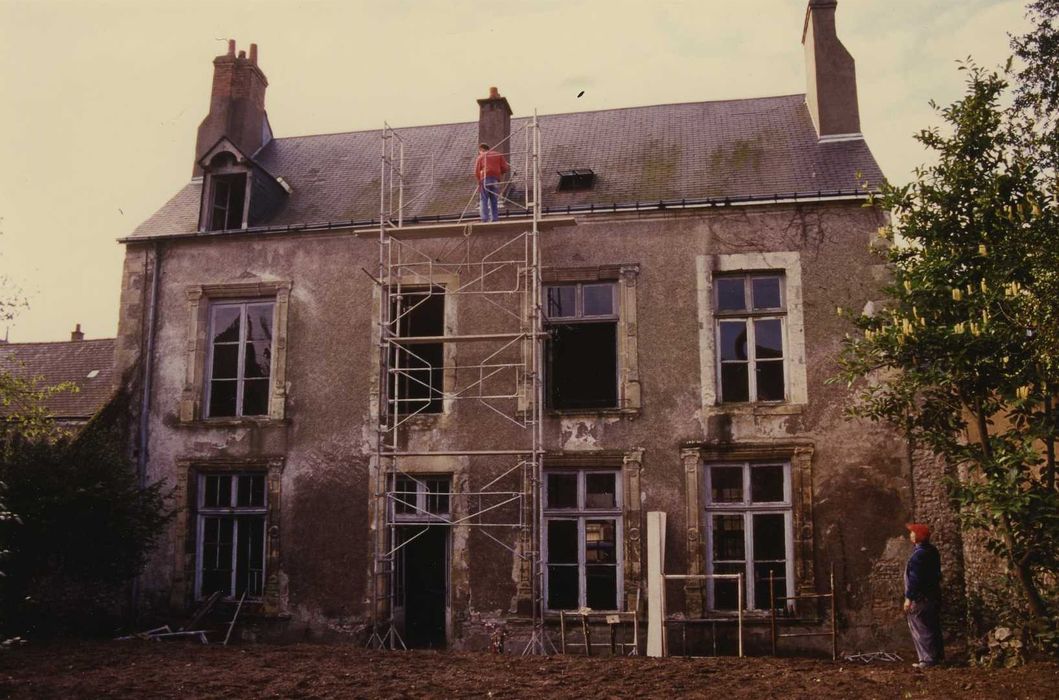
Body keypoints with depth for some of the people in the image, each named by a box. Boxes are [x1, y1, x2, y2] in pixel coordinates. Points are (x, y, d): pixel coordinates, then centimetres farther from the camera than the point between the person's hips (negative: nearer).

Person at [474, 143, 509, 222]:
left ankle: (485, 219, -11)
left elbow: (476, 172, 1)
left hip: (485, 179, -2)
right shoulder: (498, 155, 17)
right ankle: (495, 219, 4)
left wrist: (479, 181, 14)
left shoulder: (480, 157, 11)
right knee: (494, 201, 9)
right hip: (495, 180, 2)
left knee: (484, 201, -1)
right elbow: (505, 168, 7)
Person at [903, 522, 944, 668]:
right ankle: (938, 655, 25)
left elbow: (914, 579, -23)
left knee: (921, 629, -2)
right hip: (933, 595, 10)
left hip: (921, 598, -10)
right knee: (933, 627, 17)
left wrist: (909, 598, -17)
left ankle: (928, 659, 1)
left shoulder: (918, 555, -22)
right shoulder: (932, 551, 8)